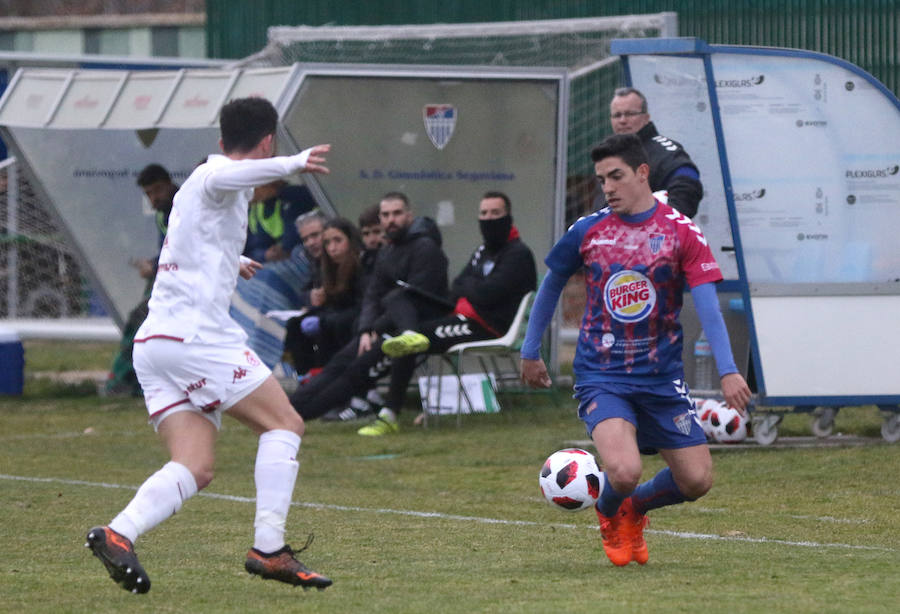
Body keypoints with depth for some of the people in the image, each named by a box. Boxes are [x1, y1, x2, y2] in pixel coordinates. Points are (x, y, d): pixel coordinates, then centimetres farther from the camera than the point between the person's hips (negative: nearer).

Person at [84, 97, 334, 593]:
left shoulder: (198, 184, 26)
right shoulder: (216, 177, -3)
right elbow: (223, 178, -31)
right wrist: (292, 163, -41)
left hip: (154, 343, 9)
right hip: (195, 333, -9)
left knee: (194, 468, -1)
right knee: (284, 423, -1)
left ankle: (118, 533, -22)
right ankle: (268, 548, -10)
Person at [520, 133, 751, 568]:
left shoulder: (681, 233, -5)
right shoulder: (587, 231, -1)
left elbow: (707, 305, -9)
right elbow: (551, 285, 15)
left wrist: (728, 371, -20)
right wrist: (530, 352, 20)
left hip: (662, 377, 1)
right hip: (601, 377, -1)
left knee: (696, 481, 1)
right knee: (624, 472, -23)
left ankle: (634, 508, 33)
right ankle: (608, 515, 14)